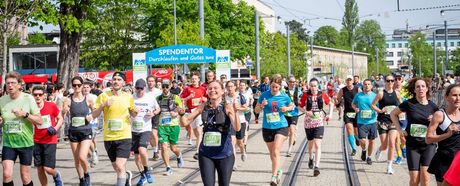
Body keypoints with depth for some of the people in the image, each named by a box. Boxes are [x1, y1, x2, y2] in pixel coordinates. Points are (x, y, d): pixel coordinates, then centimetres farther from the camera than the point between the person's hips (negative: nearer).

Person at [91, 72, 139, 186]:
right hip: (108, 137, 2)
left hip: (124, 136, -2)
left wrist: (135, 112, -6)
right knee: (116, 168, 16)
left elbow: (132, 114, 17)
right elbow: (93, 115, -4)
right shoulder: (103, 96, -2)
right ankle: (127, 175, 48)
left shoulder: (128, 97, 2)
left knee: (120, 167, -16)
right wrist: (103, 105, -19)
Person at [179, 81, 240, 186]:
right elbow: (185, 122, 3)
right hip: (205, 154, 2)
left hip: (224, 154, -2)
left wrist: (235, 112, -37)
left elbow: (237, 128, -22)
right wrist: (181, 114, -17)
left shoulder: (227, 107, -9)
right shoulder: (203, 106, 1)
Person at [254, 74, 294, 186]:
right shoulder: (264, 95, -4)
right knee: (272, 153, 14)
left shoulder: (284, 97, -4)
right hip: (267, 128, 2)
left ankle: (274, 176, -14)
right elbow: (256, 110, 2)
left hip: (281, 127, -2)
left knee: (276, 152, -16)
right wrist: (262, 105, -19)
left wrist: (287, 108, -7)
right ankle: (278, 171, 38)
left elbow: (292, 106, 15)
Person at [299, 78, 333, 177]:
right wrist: (306, 112, -15)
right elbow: (300, 107, 4)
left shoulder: (322, 95, -3)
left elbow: (330, 104, 12)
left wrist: (330, 114, -1)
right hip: (308, 122, 1)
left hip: (319, 122, -1)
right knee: (311, 143, 18)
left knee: (317, 144, -14)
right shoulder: (306, 95, -5)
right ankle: (310, 158, 48)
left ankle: (316, 167, -17)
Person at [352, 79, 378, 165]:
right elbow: (353, 104, 19)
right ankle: (364, 150, 24)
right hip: (361, 122, -1)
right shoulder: (358, 95, 3)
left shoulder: (375, 96, 2)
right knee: (362, 140, -11)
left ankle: (369, 157, 28)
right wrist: (355, 108, -2)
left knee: (371, 141, 7)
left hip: (372, 122, 1)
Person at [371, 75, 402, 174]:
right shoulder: (381, 93, -4)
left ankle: (389, 166, 0)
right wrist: (380, 111, -16)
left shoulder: (396, 93, 5)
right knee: (384, 146, 3)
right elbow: (373, 105, -2)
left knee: (392, 144, -11)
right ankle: (379, 150, 41)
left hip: (393, 121, 2)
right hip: (382, 121, -2)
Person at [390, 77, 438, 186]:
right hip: (412, 145, -1)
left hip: (428, 145, 1)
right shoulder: (409, 104, -4)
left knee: (424, 174, -12)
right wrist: (400, 129, 0)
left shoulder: (432, 106, 1)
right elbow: (393, 114, 9)